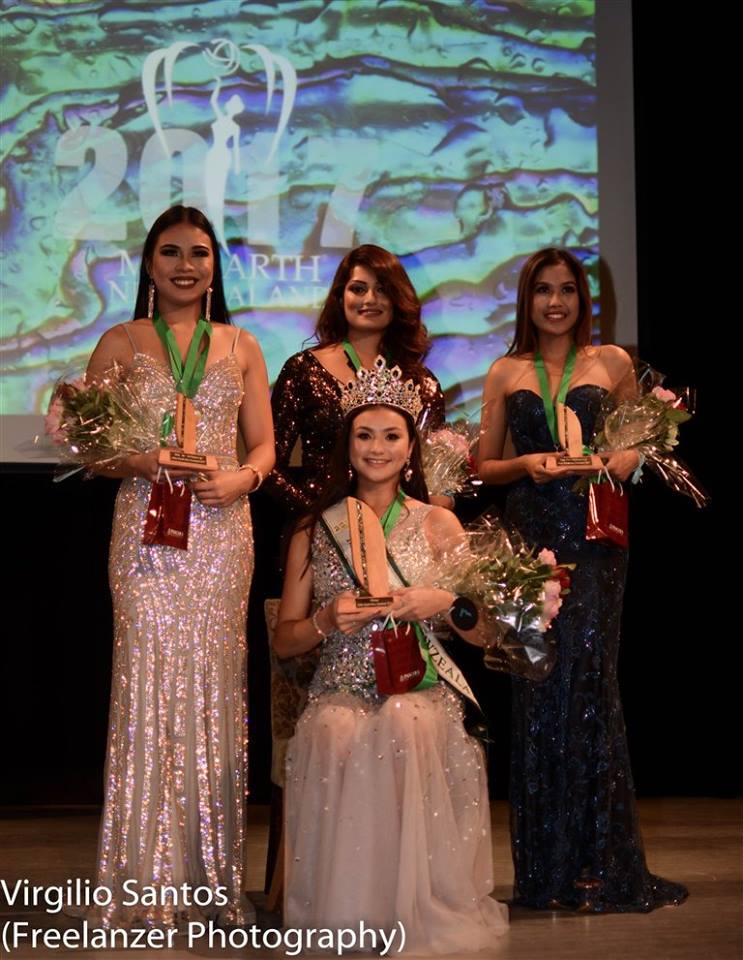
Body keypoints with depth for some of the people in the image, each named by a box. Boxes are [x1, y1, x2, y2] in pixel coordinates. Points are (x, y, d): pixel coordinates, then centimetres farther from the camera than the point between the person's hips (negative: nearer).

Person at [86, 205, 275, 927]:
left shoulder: (242, 347, 14)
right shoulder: (121, 343, 9)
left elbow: (264, 446, 14)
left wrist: (241, 478, -7)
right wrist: (138, 462, -14)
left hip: (222, 530, 2)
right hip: (147, 530, -2)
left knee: (215, 686, 0)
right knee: (149, 683, -7)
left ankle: (214, 877, 8)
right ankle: (145, 882, -2)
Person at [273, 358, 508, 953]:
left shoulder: (438, 524, 11)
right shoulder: (315, 531, 12)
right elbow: (283, 641, 14)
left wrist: (443, 602, -9)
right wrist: (327, 621, -7)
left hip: (421, 688, 0)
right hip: (340, 689, 1)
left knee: (404, 727, -35)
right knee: (335, 736, -34)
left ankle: (416, 910, -21)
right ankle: (342, 913, -19)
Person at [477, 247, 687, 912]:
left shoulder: (612, 362, 9)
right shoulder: (506, 373, 12)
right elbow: (485, 466, 14)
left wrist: (618, 463, -7)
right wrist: (526, 465, -6)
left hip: (593, 537, -1)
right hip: (530, 537, 1)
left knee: (588, 677, -8)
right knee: (538, 688, 0)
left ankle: (602, 865, 0)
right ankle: (546, 870, 8)